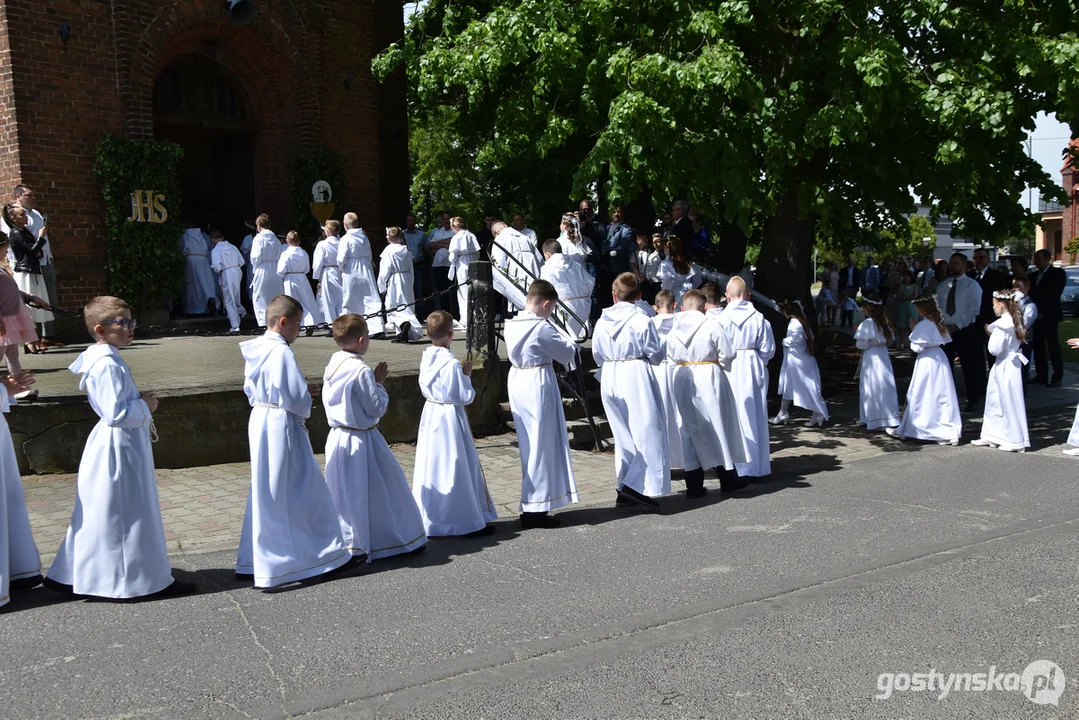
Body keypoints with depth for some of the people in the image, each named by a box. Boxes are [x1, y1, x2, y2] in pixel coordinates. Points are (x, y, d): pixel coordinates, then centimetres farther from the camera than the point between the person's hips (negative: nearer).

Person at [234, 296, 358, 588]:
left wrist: (302, 391, 11)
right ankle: (326, 555, 14)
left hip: (259, 423, 9)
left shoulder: (254, 350, 7)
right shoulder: (282, 352, -20)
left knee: (266, 494, 17)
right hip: (282, 427, -9)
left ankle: (254, 562, 24)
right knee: (301, 492, 2)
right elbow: (296, 399, -22)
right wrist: (306, 407, 1)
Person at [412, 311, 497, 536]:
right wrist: (467, 376, -3)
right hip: (450, 418, -7)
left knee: (431, 466, 13)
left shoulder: (426, 359, 1)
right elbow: (465, 397, -17)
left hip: (430, 415, 7)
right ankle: (468, 520, 12)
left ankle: (430, 518, 23)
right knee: (456, 467, 2)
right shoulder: (452, 364, -20)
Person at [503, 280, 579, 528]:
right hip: (538, 386, -8)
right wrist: (570, 343, 14)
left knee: (529, 445, 16)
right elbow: (567, 353, -9)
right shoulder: (542, 328, -18)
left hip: (517, 384, 8)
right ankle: (535, 509, 4)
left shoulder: (511, 325, 5)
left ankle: (532, 507, 24)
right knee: (542, 445, 0)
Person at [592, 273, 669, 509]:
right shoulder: (642, 320, -10)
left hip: (609, 379, 5)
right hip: (636, 377, -5)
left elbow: (598, 355, 11)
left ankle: (625, 487, 18)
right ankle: (635, 486, -9)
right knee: (646, 434, 0)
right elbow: (656, 355, -4)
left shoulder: (602, 321, 2)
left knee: (622, 435, 14)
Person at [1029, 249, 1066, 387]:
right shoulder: (1033, 276, 16)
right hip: (1036, 315, 5)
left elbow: (1054, 295, -10)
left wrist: (1043, 312, -15)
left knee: (1053, 346, -3)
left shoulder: (1057, 273, -1)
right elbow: (1031, 294, 12)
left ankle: (1057, 377, 1)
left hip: (1049, 316, -5)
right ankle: (1041, 374, 10)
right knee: (1038, 346, 4)